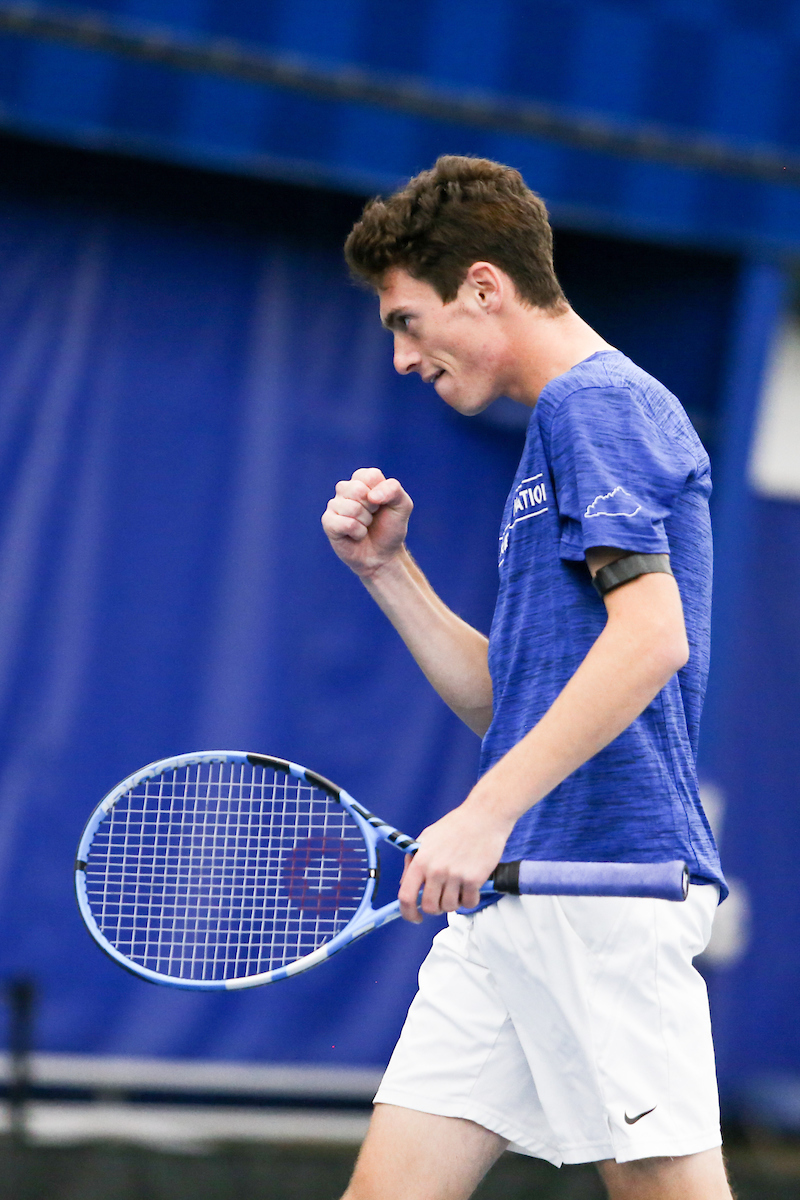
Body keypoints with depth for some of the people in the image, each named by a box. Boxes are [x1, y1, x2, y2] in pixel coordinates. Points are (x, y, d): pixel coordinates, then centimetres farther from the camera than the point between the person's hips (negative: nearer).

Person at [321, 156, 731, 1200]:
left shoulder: (598, 402, -7)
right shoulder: (562, 423, 24)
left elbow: (653, 636, -21)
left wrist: (487, 813, -24)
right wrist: (386, 568, 14)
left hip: (607, 878, -10)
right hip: (513, 886, 10)